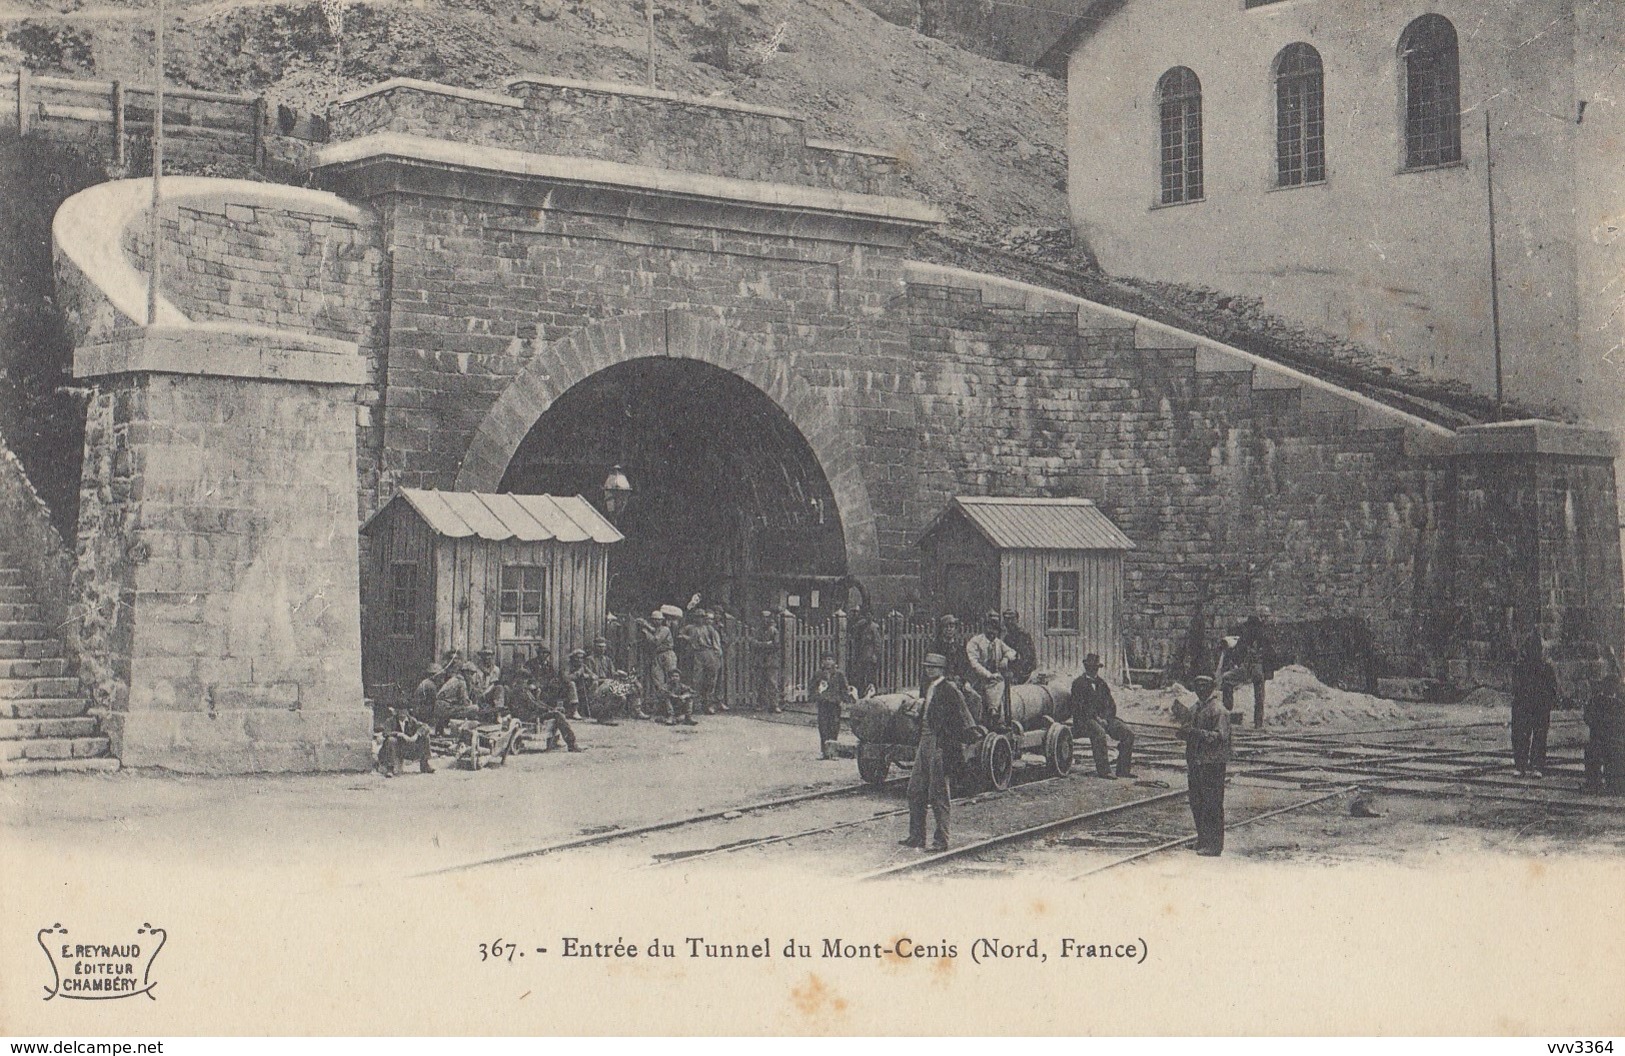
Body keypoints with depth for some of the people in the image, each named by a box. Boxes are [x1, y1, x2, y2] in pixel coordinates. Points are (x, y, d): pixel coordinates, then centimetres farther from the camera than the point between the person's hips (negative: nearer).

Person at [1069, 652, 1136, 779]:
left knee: (1128, 733, -13)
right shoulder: (1078, 683, 2)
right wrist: (1096, 718, -15)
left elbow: (1111, 705, 18)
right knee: (1099, 734, -38)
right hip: (1087, 719, -6)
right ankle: (1103, 770, -33)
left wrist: (1106, 718, -2)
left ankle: (1124, 769, -11)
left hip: (1104, 718, 6)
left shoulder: (1102, 683, 20)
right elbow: (1078, 706, -8)